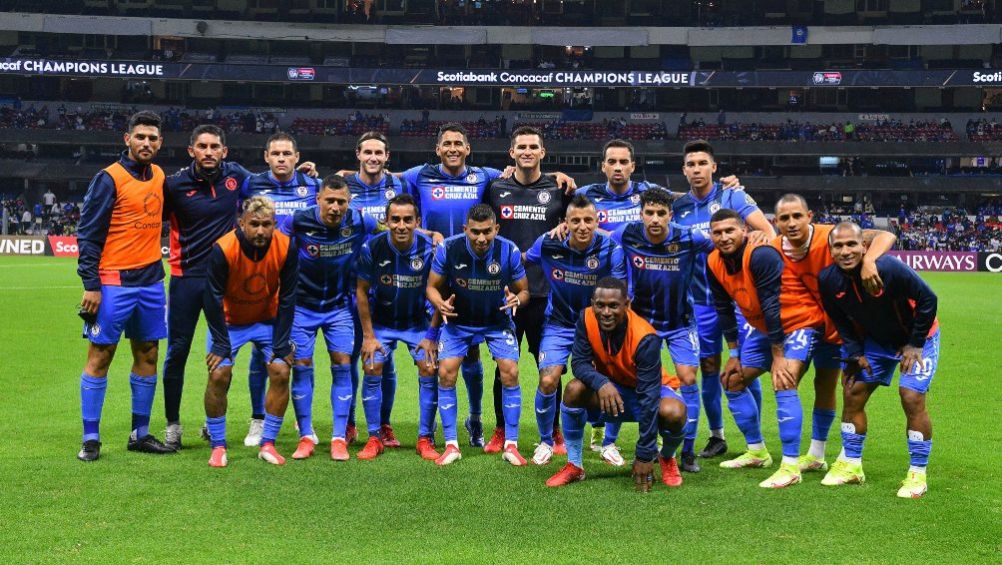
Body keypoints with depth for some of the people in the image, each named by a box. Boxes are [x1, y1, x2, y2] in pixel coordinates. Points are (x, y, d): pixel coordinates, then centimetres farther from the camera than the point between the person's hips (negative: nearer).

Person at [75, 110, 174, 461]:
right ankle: (91, 439, 5)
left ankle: (140, 434, 19)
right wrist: (90, 284, -14)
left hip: (151, 281, 6)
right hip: (114, 282, -6)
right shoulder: (110, 178, -8)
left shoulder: (159, 177, 10)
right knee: (100, 356, -2)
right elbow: (88, 233, -9)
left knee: (147, 355, 9)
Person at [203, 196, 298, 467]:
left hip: (268, 320, 2)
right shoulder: (223, 249, -29)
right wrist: (221, 343, -18)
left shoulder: (286, 247, -22)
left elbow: (287, 298, -11)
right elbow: (213, 299, -19)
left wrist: (282, 343, -11)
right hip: (229, 321, -2)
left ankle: (268, 444, 2)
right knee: (219, 375, -14)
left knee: (280, 372, -11)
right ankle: (218, 447, 2)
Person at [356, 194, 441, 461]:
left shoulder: (430, 248, -21)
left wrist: (432, 334, -11)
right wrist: (368, 335, -8)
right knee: (372, 370, -11)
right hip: (381, 321, 0)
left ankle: (425, 439, 2)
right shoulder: (372, 248, -19)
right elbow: (362, 291, -7)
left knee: (429, 370, -11)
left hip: (419, 321, 0)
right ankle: (375, 438, 3)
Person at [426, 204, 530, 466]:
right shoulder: (448, 248, -21)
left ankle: (511, 445, 0)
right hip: (458, 321, 0)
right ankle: (451, 445, 2)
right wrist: (441, 304, -30)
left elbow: (524, 290, -8)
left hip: (497, 321, 0)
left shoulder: (509, 251, -21)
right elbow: (432, 286, -8)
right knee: (446, 373, -12)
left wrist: (517, 299, -32)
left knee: (510, 373, -13)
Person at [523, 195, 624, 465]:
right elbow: (522, 264, 8)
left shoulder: (611, 249, -17)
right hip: (558, 324, 0)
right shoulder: (547, 244, -14)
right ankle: (546, 442, 11)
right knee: (548, 381, -15)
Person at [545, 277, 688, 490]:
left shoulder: (645, 338, -33)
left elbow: (648, 396, -33)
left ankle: (667, 459, 2)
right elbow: (579, 362, -17)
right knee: (575, 390, -26)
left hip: (651, 389, -3)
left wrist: (645, 455, -33)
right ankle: (574, 466, -8)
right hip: (610, 390, 3)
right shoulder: (587, 319, -21)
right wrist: (601, 383, -42)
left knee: (673, 413, -35)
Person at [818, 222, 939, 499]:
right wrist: (856, 353, -6)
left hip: (916, 338, -5)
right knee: (852, 394, 2)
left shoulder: (888, 268, -33)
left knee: (912, 398, -16)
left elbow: (928, 300, -22)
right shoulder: (828, 279, -18)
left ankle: (917, 475, -2)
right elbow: (841, 320, 1)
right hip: (875, 341, 5)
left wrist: (915, 344, -17)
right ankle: (851, 465, 17)